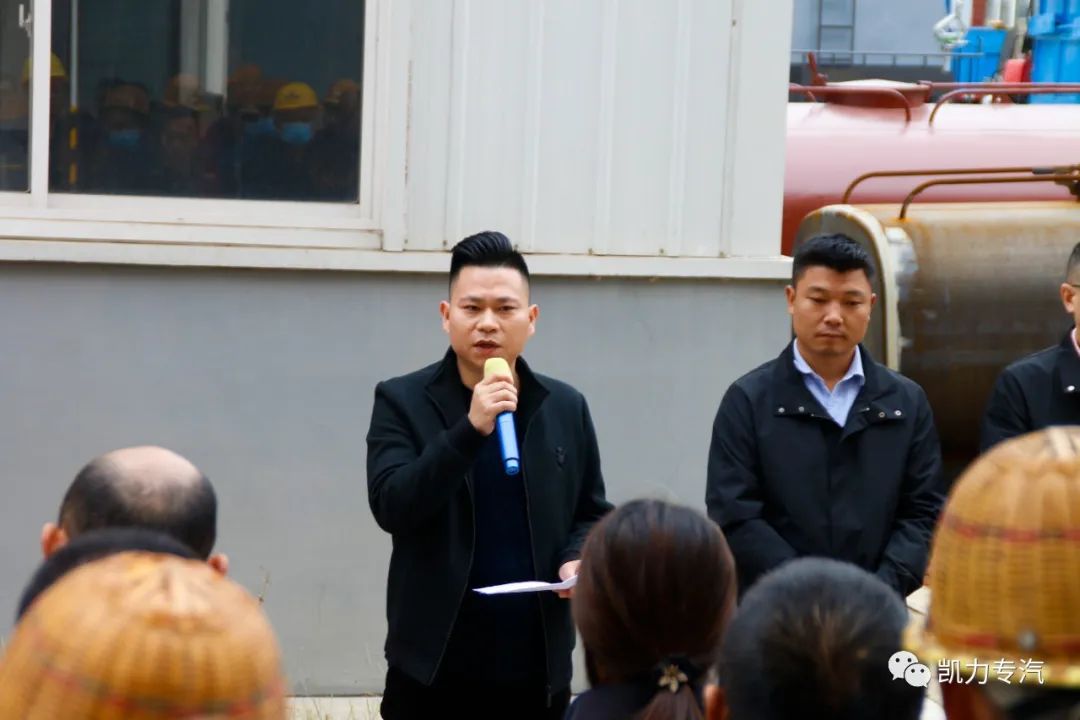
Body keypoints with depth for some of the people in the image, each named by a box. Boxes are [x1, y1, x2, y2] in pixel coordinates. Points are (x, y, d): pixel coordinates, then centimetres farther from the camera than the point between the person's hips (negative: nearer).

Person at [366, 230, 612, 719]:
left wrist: (578, 558, -6)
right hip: (435, 664, -3)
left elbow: (593, 513, 16)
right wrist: (470, 430, -24)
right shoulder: (402, 401, -2)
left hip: (537, 665, 3)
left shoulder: (566, 407, 7)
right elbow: (391, 507, -15)